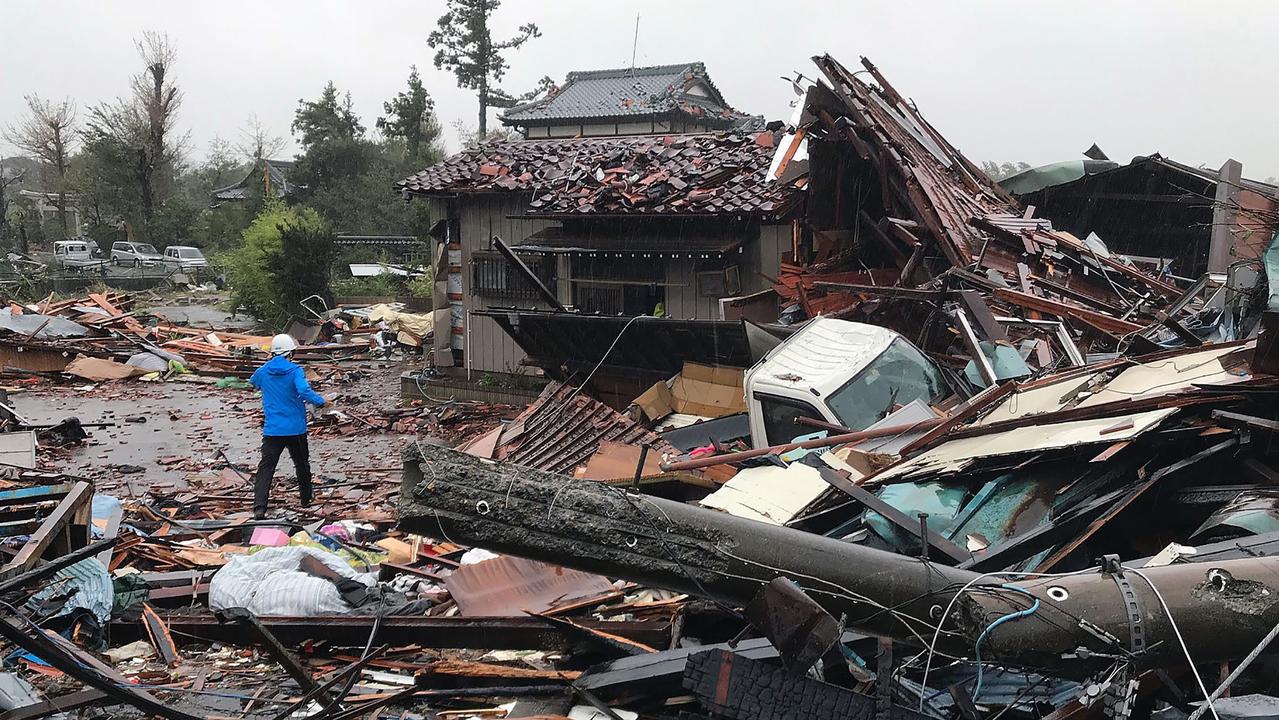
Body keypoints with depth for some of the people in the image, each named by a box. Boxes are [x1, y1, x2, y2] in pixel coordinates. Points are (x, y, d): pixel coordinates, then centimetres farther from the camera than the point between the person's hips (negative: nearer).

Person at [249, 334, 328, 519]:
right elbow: (304, 391, -27)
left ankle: (259, 507, -17)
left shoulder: (263, 371, 3)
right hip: (296, 429, -2)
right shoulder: (295, 370, -10)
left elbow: (253, 382, 27)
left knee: (266, 467, -2)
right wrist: (321, 402, -14)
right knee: (302, 464, 20)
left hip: (272, 429, 2)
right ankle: (306, 499, 34)